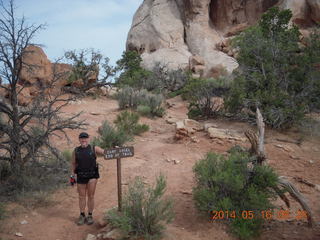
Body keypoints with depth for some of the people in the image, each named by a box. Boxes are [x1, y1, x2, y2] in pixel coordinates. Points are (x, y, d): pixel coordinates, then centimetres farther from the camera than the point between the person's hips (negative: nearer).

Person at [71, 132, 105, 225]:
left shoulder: (94, 149, -1)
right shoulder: (76, 151, 3)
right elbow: (73, 164, 10)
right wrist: (72, 176, 6)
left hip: (92, 175, -2)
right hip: (81, 176, 2)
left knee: (91, 196, -2)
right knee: (82, 196, 9)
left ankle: (90, 216, 12)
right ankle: (82, 216, 23)